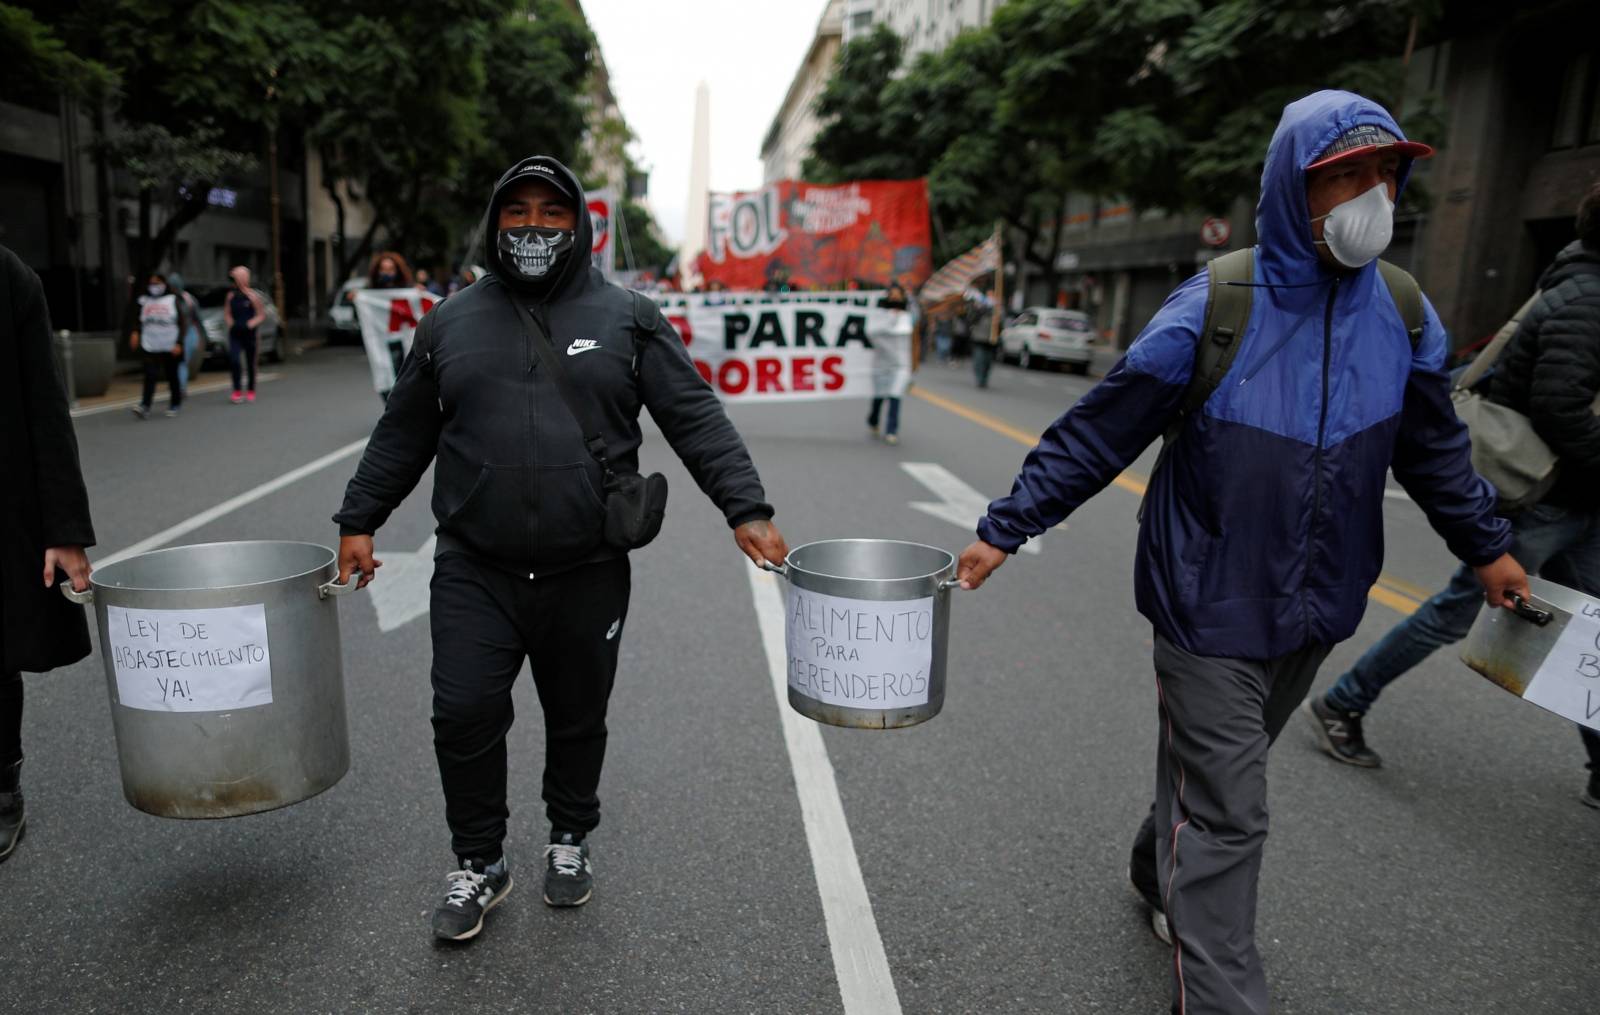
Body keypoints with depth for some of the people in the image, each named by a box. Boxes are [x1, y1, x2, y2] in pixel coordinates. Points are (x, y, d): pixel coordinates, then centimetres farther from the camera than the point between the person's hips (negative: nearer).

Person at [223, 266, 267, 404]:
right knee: (234, 360, -12)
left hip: (249, 333, -3)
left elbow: (261, 315, -4)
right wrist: (229, 324, 1)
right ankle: (237, 391, -9)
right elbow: (226, 313, 17)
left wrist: (250, 325, -14)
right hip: (235, 334, 3)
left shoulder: (253, 295, -4)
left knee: (250, 363, 6)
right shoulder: (231, 295, 8)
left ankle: (251, 391, 18)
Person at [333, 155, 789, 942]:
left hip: (588, 573, -1)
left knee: (578, 718, 13)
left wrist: (746, 509, -13)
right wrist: (359, 521, 13)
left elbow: (696, 418, -4)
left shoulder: (626, 318, 2)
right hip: (474, 572, 1)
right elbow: (403, 432, 16)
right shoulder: (450, 323, 9)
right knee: (465, 715, -2)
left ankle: (569, 841, 38)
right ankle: (479, 863, 23)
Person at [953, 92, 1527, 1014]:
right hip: (1210, 604, -5)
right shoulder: (1212, 311, -17)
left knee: (1219, 769, 23)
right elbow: (1097, 434, -13)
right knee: (1227, 811, 0)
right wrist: (1005, 529, -13)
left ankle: (1163, 876, 48)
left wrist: (1485, 543, 25)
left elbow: (1435, 448, 15)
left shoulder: (1404, 316, 0)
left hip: (1315, 607, 6)